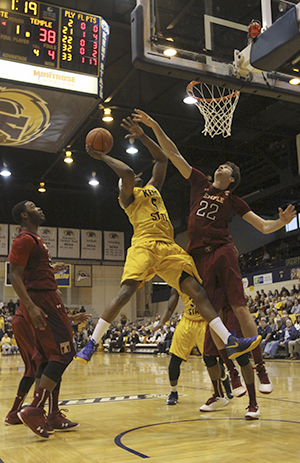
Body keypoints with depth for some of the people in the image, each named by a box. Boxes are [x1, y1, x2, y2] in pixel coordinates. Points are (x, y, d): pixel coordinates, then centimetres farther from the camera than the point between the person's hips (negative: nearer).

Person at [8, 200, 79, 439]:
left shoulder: (35, 239, 22)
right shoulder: (25, 239, -9)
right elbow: (15, 276, -17)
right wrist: (31, 306, -27)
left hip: (45, 299, 10)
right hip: (41, 300, -10)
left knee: (49, 357, 10)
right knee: (64, 352, -14)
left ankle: (51, 416, 15)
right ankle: (34, 410, -14)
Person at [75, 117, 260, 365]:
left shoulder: (153, 187, 30)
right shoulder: (127, 195, 10)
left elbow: (162, 159, 30)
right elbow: (127, 172, -11)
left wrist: (142, 136, 25)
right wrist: (102, 157, -1)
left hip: (169, 247, 6)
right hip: (144, 245, -6)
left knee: (197, 291, -4)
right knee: (125, 292, -20)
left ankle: (230, 342, -7)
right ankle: (92, 344, -11)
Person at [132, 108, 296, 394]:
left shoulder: (233, 200, 12)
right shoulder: (200, 184, 18)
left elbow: (264, 227, 9)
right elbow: (173, 154, 17)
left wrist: (281, 221, -13)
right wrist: (154, 126, 13)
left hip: (223, 252, -2)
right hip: (199, 257, 3)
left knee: (239, 309, -10)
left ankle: (260, 369, -3)